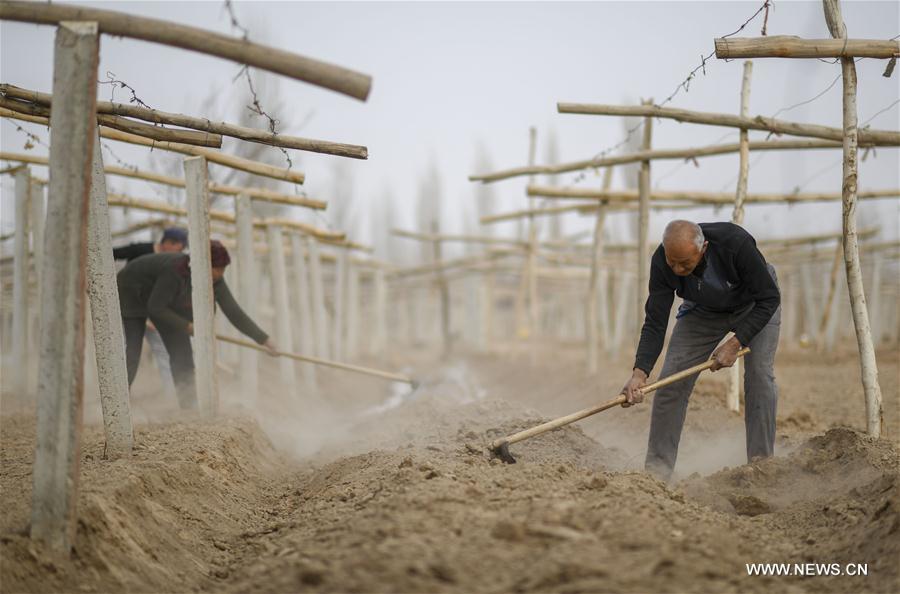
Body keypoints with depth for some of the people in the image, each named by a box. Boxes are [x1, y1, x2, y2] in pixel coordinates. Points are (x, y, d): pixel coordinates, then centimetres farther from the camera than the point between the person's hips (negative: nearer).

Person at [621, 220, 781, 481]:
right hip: (703, 310, 2)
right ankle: (657, 468, -1)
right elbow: (655, 323, -27)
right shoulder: (662, 262, -30)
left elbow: (769, 298, -29)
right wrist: (639, 373, -40)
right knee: (671, 378, -9)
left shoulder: (736, 242, -40)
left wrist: (735, 343, -34)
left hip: (755, 304, -2)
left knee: (759, 374, -18)